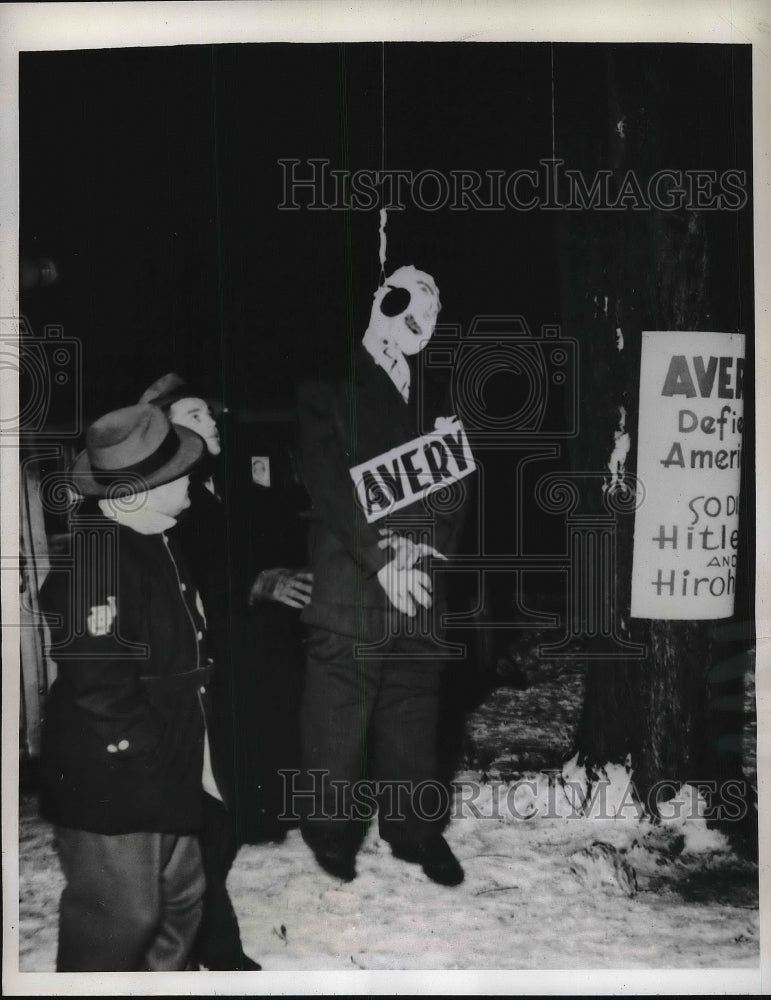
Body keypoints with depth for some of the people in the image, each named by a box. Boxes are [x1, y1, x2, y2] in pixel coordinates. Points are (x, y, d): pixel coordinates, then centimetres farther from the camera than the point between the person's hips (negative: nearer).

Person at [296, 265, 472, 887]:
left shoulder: (434, 400, 14)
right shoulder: (329, 392, 2)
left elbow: (456, 485, 9)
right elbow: (330, 487, -8)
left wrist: (428, 548, -8)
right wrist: (381, 560, -15)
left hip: (419, 587, 4)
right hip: (350, 588, -3)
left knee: (415, 714, 11)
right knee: (338, 716, 2)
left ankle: (416, 827, 24)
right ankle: (332, 830, 19)